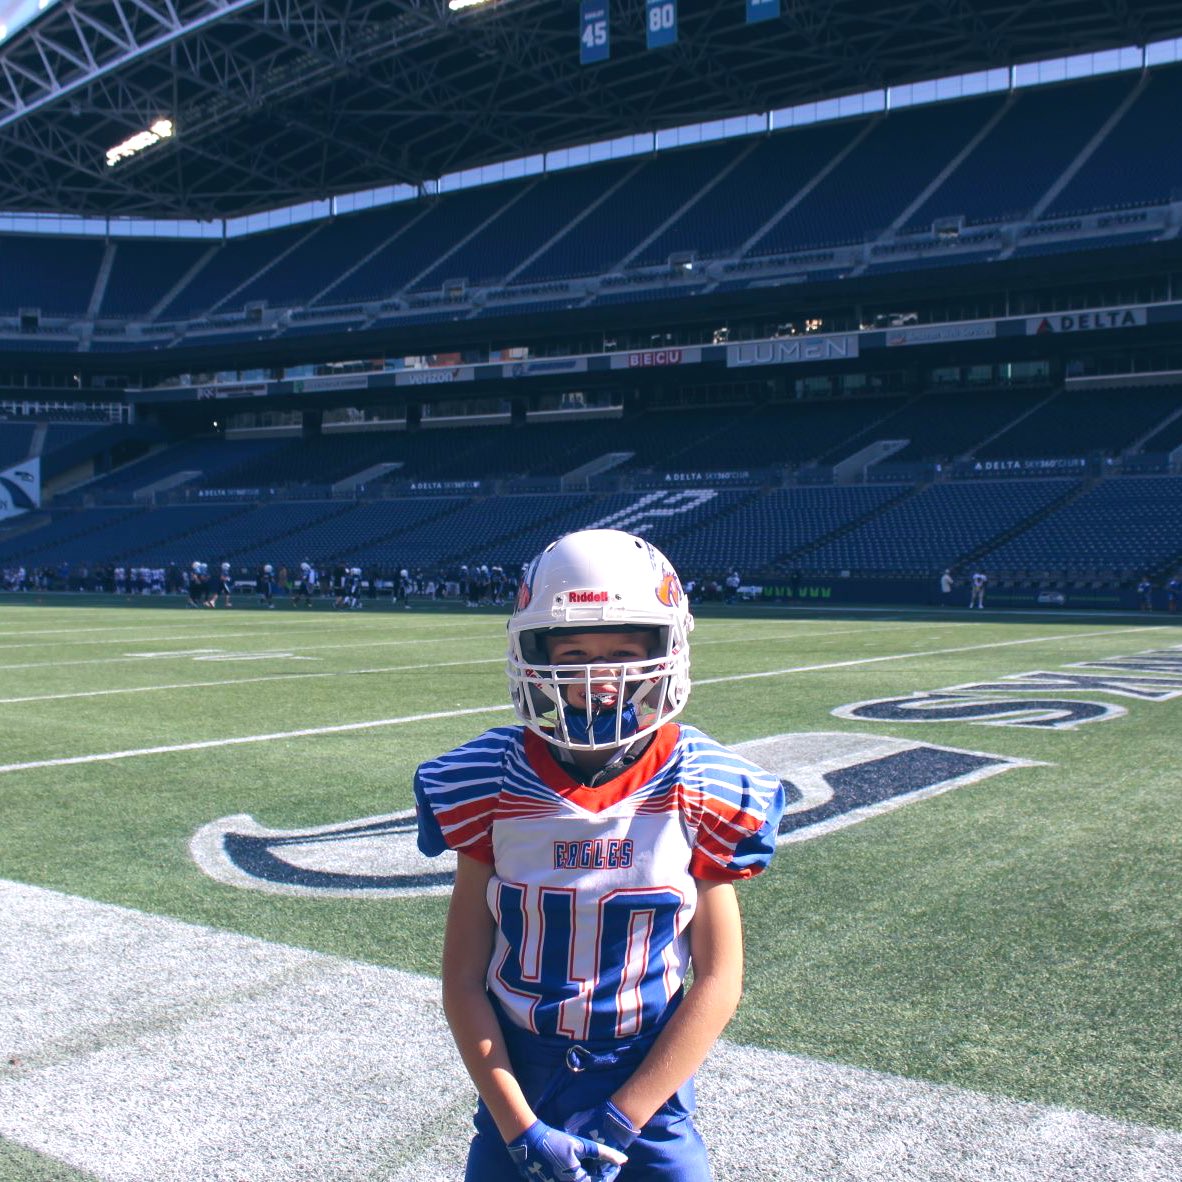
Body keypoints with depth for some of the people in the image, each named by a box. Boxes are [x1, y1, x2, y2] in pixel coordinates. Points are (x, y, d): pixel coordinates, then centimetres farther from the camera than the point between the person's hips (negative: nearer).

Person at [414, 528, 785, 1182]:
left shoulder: (700, 792, -10)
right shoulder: (493, 789, -9)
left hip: (647, 1087, 0)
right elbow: (463, 980, -5)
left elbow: (718, 980, -7)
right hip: (517, 1090, 1)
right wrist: (520, 1127, -11)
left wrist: (616, 1123, -10)